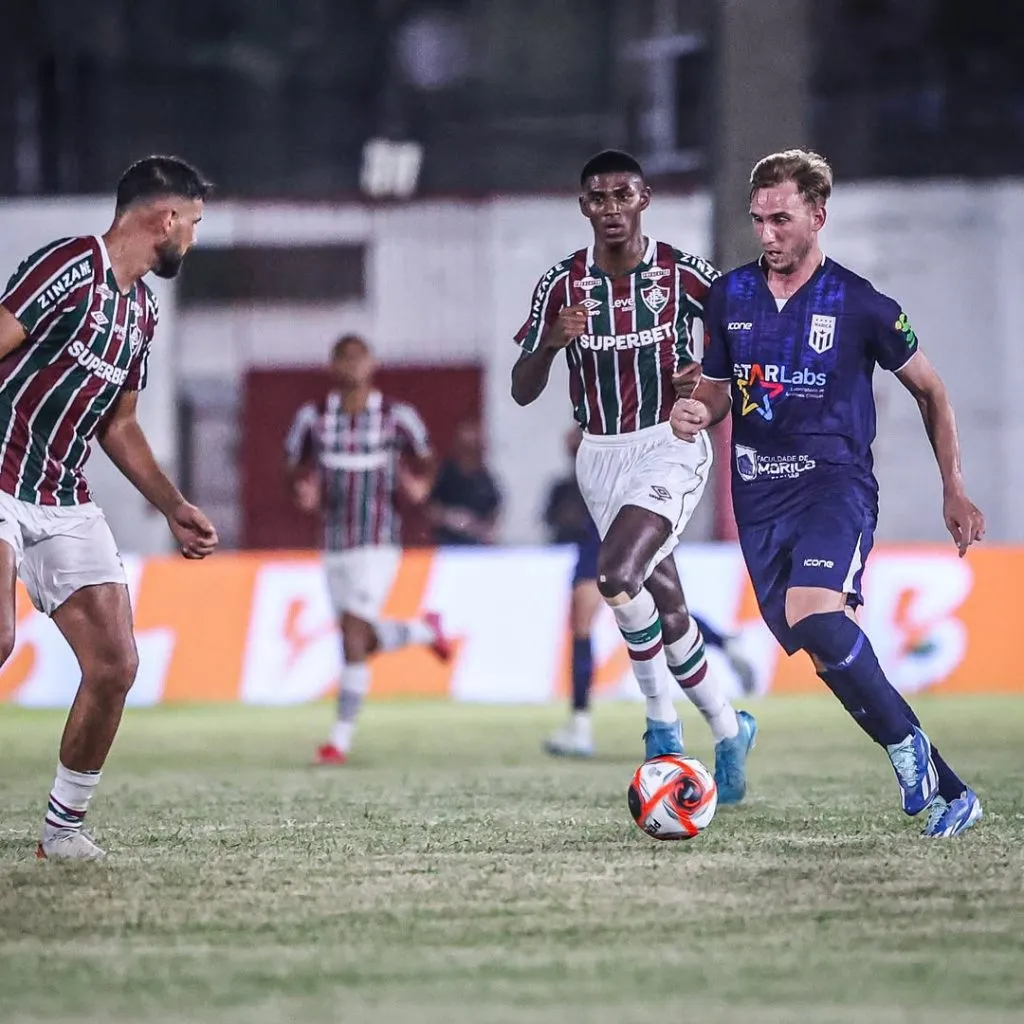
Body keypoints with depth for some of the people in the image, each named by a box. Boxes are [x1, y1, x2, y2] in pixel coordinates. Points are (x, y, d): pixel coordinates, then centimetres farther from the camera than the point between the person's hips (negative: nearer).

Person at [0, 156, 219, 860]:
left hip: (65, 502, 8)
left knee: (115, 665, -1)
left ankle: (65, 823, 13)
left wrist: (174, 508, 21)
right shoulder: (70, 267, -11)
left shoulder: (143, 309, 17)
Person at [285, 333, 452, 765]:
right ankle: (424, 630, 40)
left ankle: (341, 738, -8)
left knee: (353, 636, -14)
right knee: (362, 641, 9)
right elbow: (297, 467, 15)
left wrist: (419, 485, -7)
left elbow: (423, 458, 14)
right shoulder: (313, 417, 4)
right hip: (334, 546, 4)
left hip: (378, 543, -4)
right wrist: (303, 491, -8)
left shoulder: (397, 417, -1)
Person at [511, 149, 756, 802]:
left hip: (670, 446, -4)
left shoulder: (682, 274, -7)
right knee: (665, 602, 5)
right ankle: (728, 731, 21)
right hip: (601, 454, 4)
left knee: (616, 576, -24)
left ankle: (664, 723, -7)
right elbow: (523, 392, -1)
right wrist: (551, 341, -20)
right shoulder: (562, 285, 0)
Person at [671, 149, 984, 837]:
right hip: (760, 492, 5)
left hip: (835, 478, -5)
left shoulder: (861, 306, -4)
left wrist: (955, 490, 8)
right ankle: (947, 790, 8)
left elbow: (929, 390, 8)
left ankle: (904, 742, -12)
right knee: (828, 650, 0)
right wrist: (700, 411, -4)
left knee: (812, 615, -31)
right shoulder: (730, 295, 8)